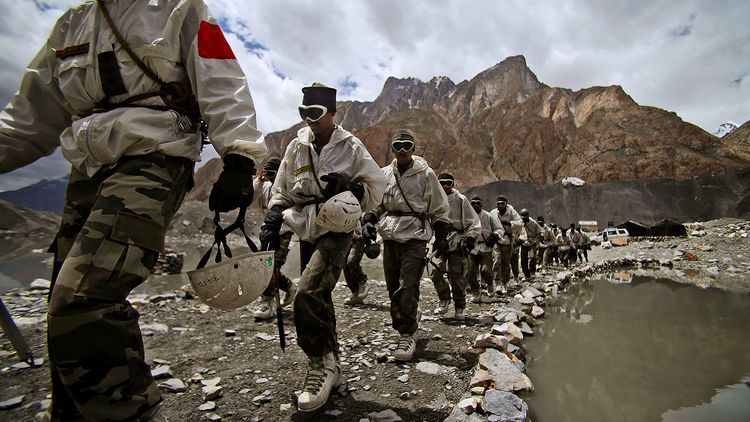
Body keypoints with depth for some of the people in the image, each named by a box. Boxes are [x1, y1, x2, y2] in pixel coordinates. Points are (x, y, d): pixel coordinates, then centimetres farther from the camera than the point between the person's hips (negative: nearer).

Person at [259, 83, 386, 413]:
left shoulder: (351, 147, -1)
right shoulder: (296, 147, 10)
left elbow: (377, 188, 1)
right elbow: (281, 191, 14)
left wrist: (350, 187, -16)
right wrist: (272, 221, 0)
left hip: (337, 231, -5)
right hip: (307, 231, 6)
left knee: (308, 294, -24)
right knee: (320, 301, 12)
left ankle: (321, 363, -5)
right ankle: (330, 366, 30)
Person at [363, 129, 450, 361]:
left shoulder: (425, 174, 0)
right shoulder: (384, 174, 9)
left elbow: (439, 208, 5)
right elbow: (375, 203, 19)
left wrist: (441, 237, 1)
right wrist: (369, 220, 0)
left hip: (415, 237, -4)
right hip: (390, 237, 5)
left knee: (407, 288, -11)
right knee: (393, 287, 11)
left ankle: (407, 335, 1)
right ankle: (405, 325, 31)